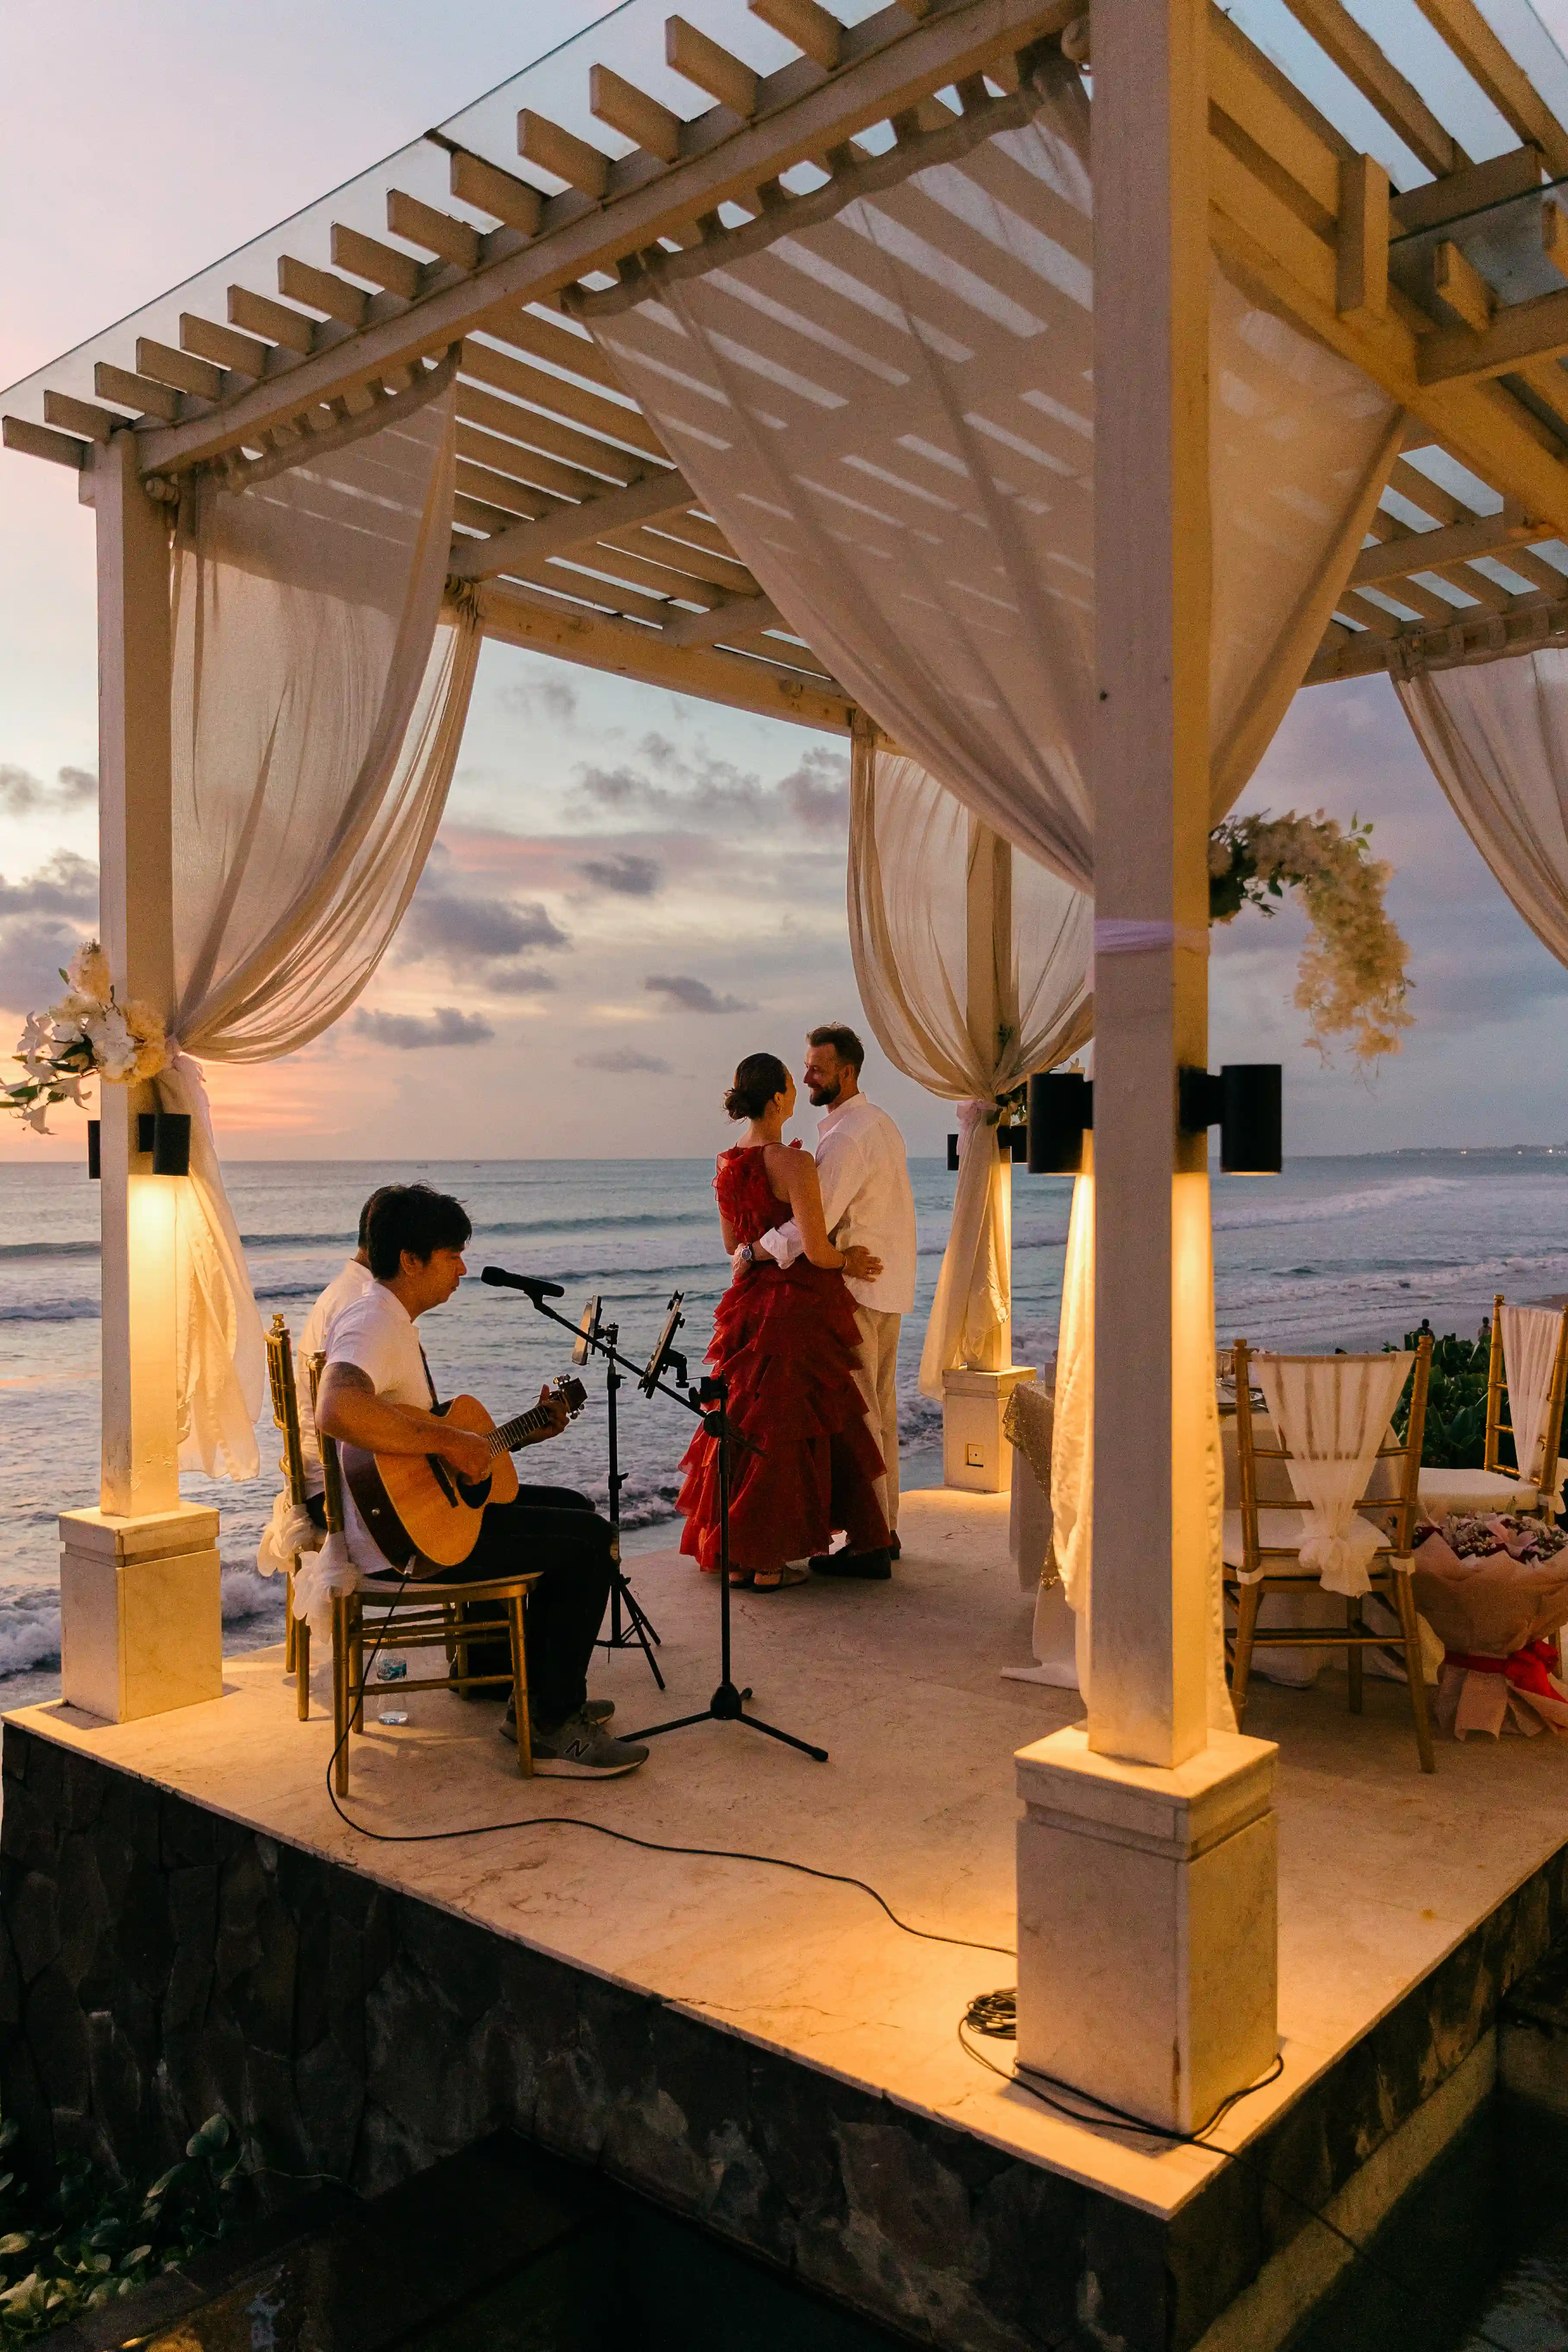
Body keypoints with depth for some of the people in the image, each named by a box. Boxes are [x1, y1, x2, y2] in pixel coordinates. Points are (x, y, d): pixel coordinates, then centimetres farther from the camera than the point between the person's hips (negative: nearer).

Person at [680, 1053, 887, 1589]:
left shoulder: (727, 1164, 6)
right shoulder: (793, 1163, -17)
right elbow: (816, 1251, -19)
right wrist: (848, 1261, -1)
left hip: (749, 1302, 7)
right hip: (797, 1306, -7)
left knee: (745, 1422, 15)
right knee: (786, 1429, 1)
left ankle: (735, 1555, 22)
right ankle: (769, 1563, 7)